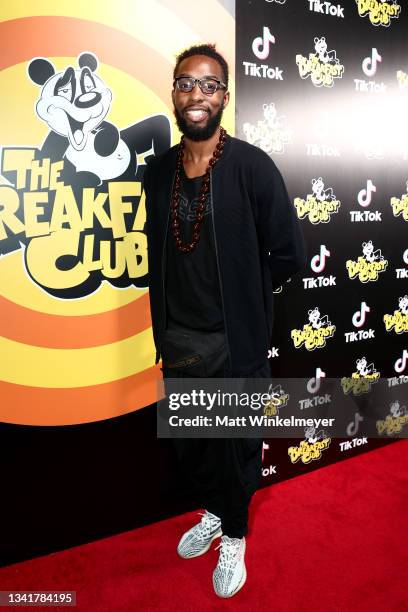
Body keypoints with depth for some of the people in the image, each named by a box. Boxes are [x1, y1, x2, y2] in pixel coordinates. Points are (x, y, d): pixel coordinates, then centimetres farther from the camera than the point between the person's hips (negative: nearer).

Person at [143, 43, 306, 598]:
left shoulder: (252, 166, -13)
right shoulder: (157, 171, 3)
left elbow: (289, 254, -11)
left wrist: (241, 299, -3)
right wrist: (164, 329, 8)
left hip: (236, 343, -4)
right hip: (177, 340, 5)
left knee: (236, 450, 13)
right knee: (188, 445, 21)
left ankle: (234, 536, 41)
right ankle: (213, 512, 50)